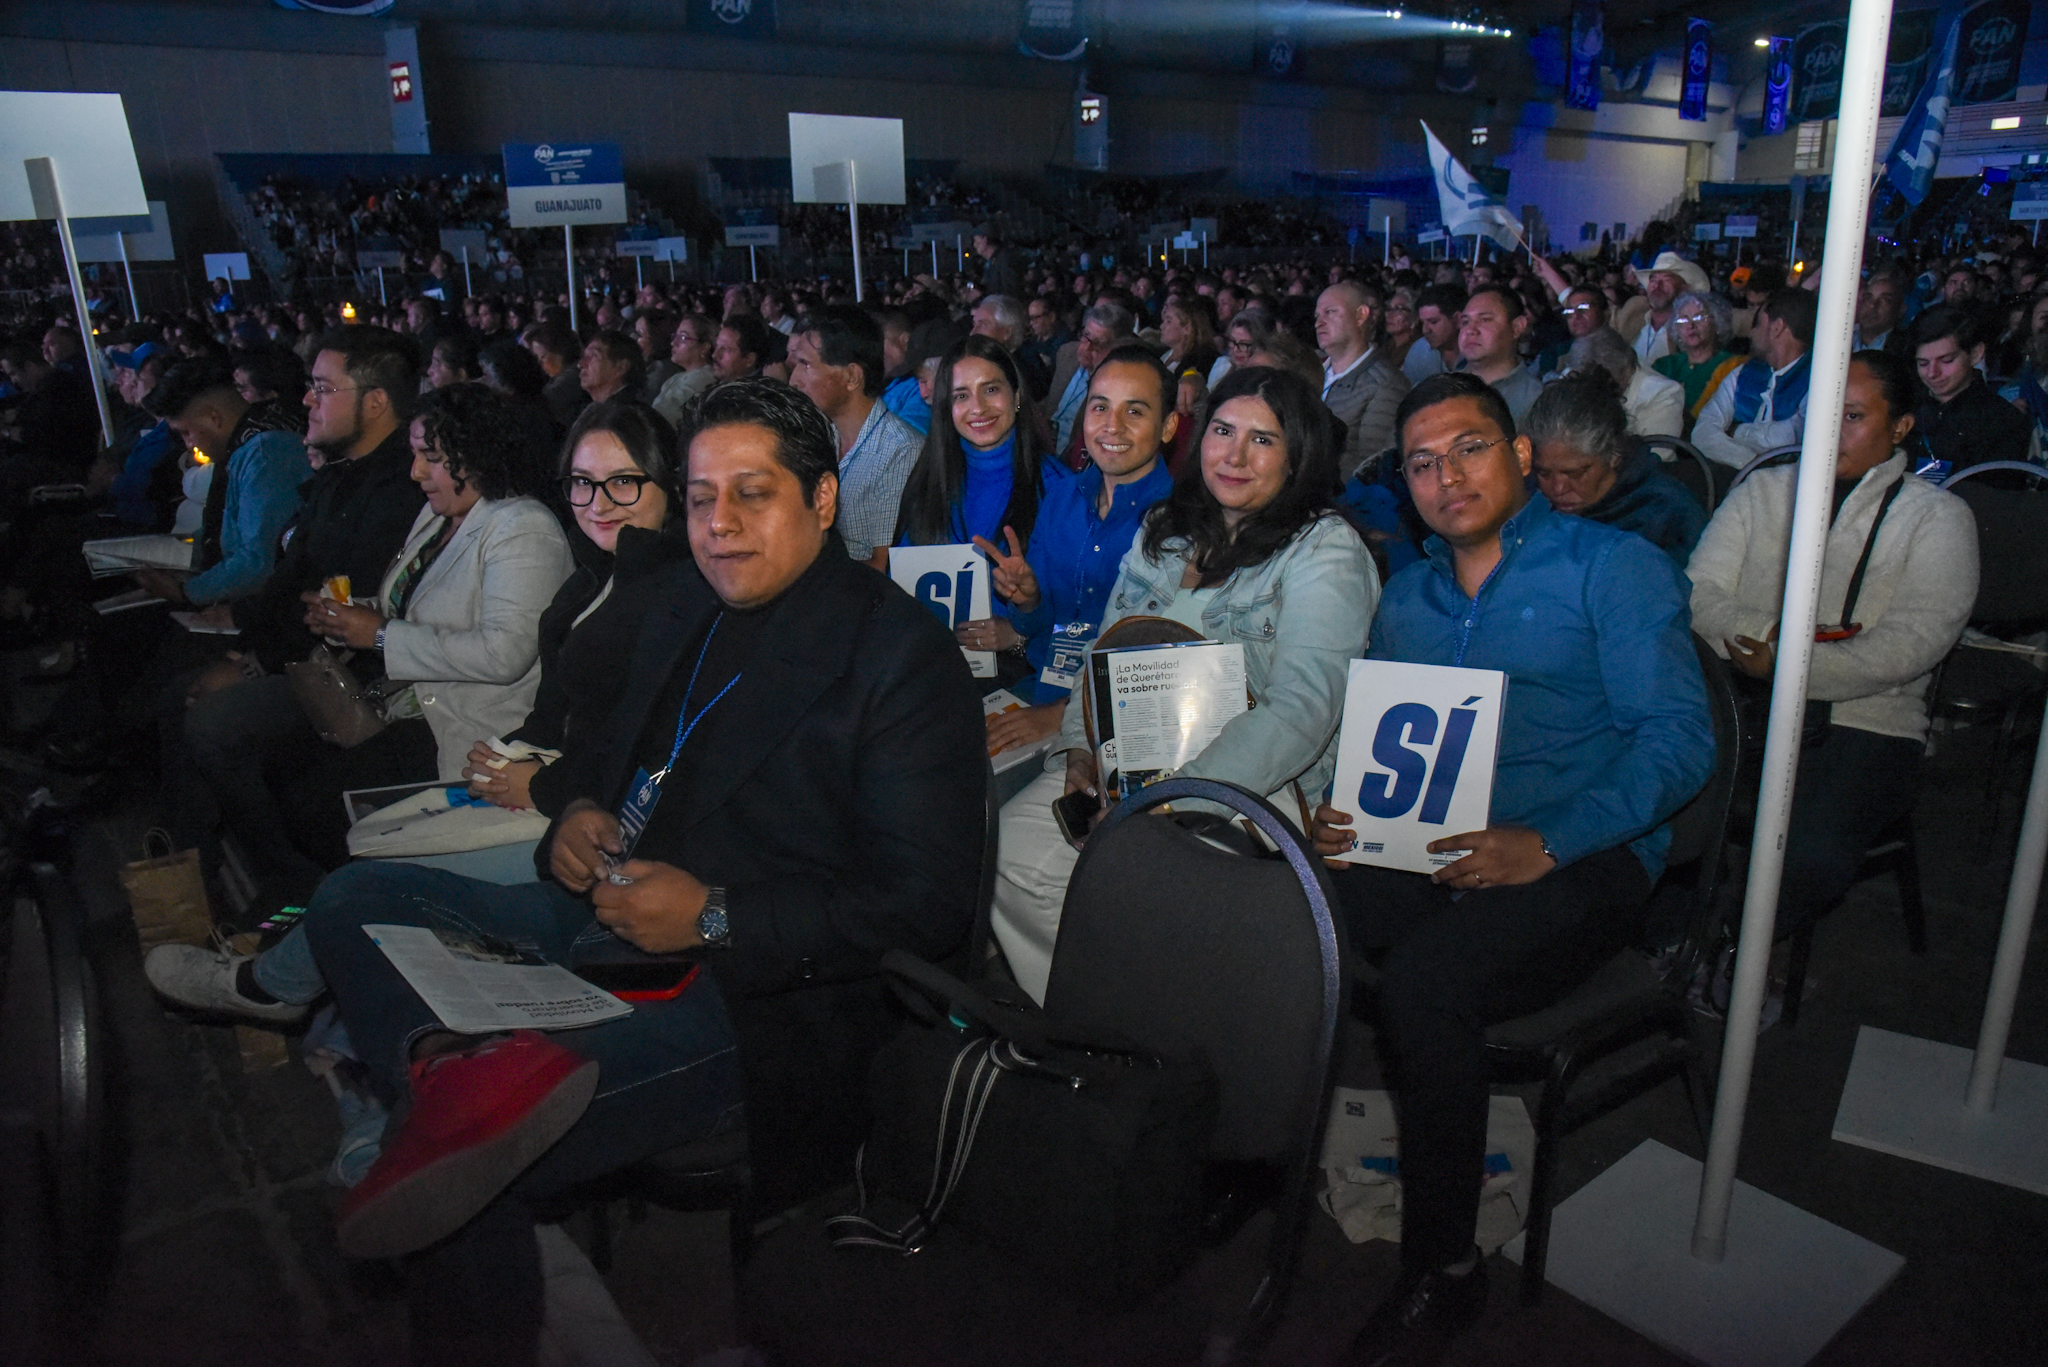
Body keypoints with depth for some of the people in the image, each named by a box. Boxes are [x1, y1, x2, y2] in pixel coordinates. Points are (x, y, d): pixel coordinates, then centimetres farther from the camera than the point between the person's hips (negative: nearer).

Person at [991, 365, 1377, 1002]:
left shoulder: (1325, 551, -7)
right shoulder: (1164, 530, 14)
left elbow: (1301, 710, -19)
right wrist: (1083, 746, -1)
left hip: (1258, 785, -6)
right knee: (1010, 851, -16)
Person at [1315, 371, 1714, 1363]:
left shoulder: (1613, 566, 2)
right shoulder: (1407, 595, 20)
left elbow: (1678, 739, -7)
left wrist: (1546, 844, -21)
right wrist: (1342, 811, -4)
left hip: (1577, 863, -4)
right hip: (1422, 853, 5)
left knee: (1422, 981, -32)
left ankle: (1443, 1269, -12)